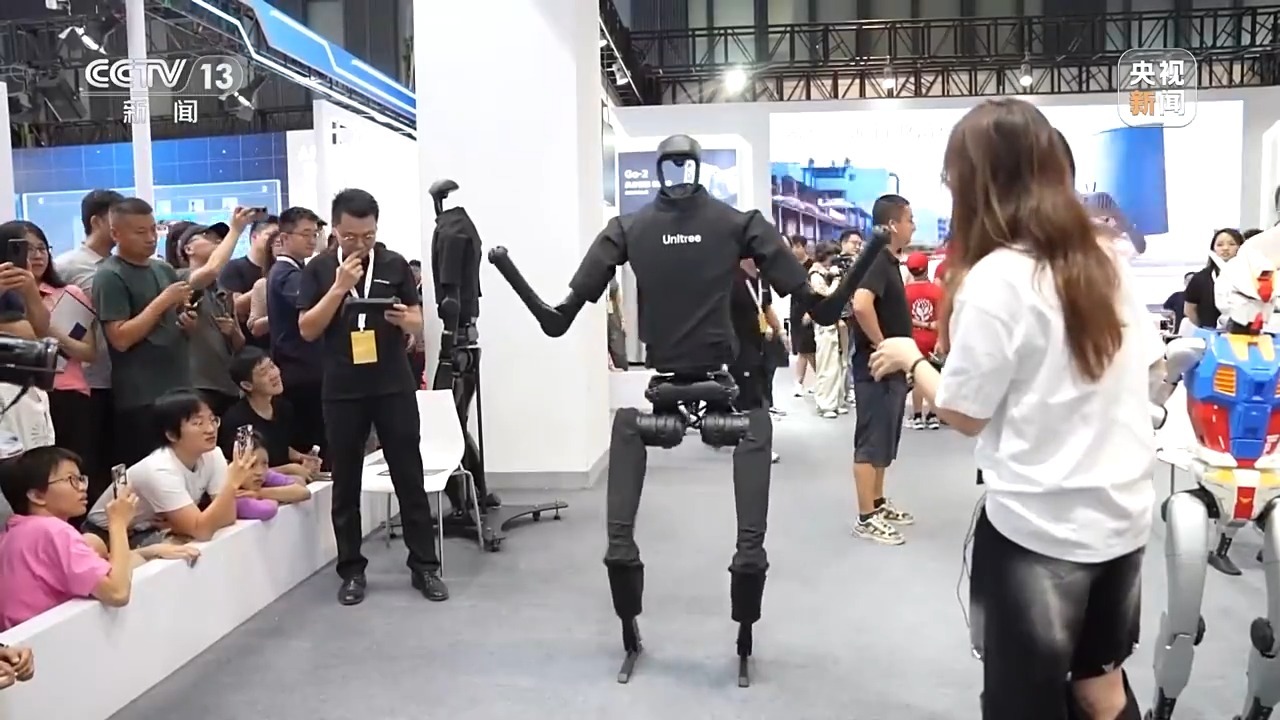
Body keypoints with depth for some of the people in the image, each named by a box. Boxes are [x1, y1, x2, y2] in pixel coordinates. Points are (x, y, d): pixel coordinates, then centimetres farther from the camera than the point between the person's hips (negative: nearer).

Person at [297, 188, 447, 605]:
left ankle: (424, 566, 11)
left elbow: (418, 323, 4)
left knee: (409, 478, 3)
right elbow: (307, 330, -4)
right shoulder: (319, 269, 2)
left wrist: (404, 318, -19)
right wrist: (339, 287, -15)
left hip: (394, 387, 0)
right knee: (345, 484, 7)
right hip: (342, 391, 0)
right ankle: (351, 570, 19)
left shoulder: (395, 264, 2)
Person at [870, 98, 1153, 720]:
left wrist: (911, 359, 2)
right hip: (1122, 513, 7)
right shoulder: (1104, 254, 1)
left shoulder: (995, 278, -20)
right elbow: (1151, 365, 12)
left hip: (1038, 527, -7)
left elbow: (964, 413, -14)